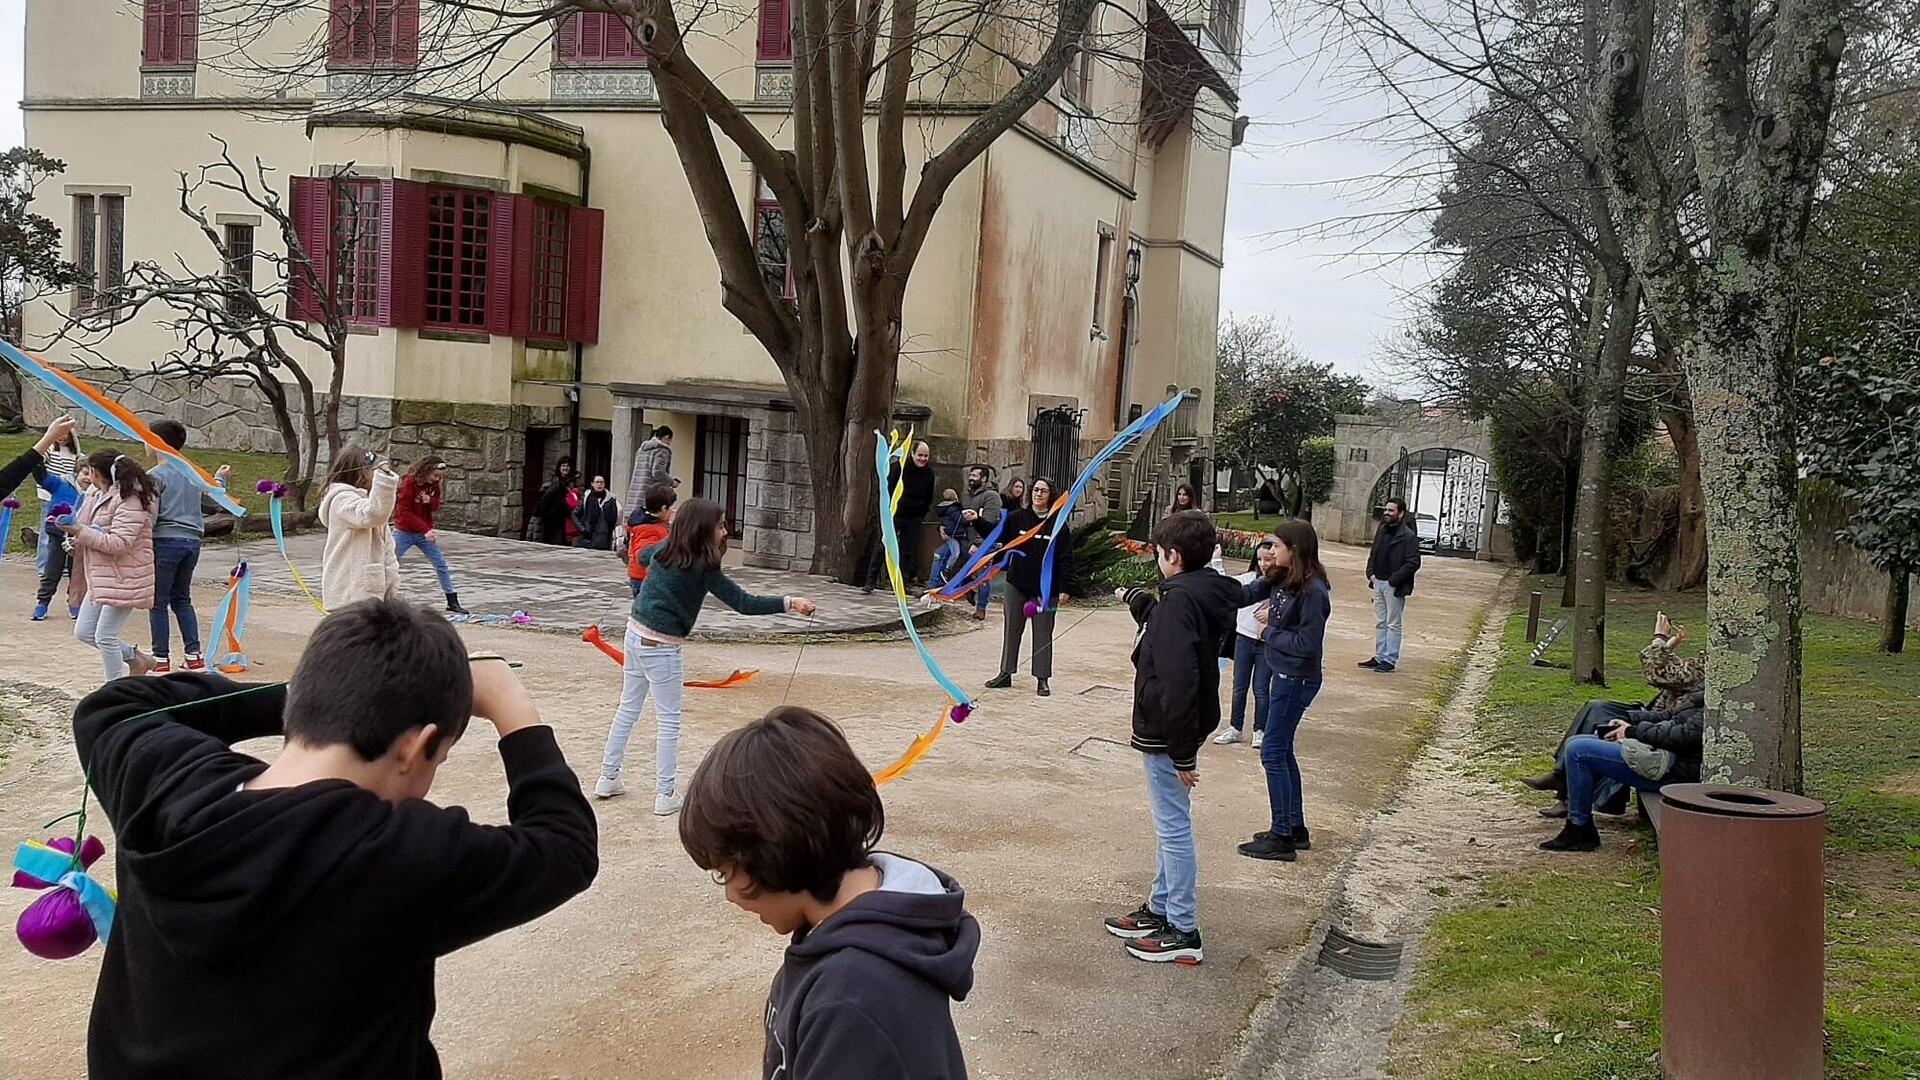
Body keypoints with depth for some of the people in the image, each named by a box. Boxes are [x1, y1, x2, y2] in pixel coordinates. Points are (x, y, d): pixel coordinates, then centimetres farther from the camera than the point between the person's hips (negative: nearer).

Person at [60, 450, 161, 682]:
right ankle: (137, 659, 24)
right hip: (101, 578, 10)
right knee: (84, 632, 11)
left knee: (105, 636, -7)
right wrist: (78, 540, 9)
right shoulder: (100, 497, 13)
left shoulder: (130, 501, -18)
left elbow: (119, 543, -26)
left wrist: (81, 532, -21)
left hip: (124, 579, -10)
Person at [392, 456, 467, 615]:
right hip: (404, 532, -5)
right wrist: (425, 529, -27)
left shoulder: (434, 485, -1)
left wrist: (430, 501, -19)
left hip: (425, 532, 5)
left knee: (441, 565, 2)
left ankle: (452, 601, 8)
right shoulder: (409, 483, -18)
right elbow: (404, 512, -20)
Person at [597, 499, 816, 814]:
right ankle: (665, 795, 7)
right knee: (668, 720, 3)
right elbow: (743, 602, -19)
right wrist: (788, 603, -18)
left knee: (628, 708, 20)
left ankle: (608, 778, 29)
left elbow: (642, 557, 29)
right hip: (662, 646, -8)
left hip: (635, 634, 8)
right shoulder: (703, 568, -18)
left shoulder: (664, 550, 4)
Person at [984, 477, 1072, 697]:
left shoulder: (1058, 524, -5)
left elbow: (1066, 558, -4)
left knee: (1043, 633, 4)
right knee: (1012, 629, 10)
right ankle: (1005, 673, 19)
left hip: (1045, 587, -2)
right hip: (1017, 583, 3)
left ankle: (1042, 679, 11)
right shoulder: (1018, 517, 2)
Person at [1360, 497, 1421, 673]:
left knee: (1394, 624, 1)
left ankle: (1390, 660, 5)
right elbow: (1373, 555, 20)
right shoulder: (1382, 531, 10)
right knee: (1380, 622, 14)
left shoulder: (1408, 536, -12)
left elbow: (1413, 563, -16)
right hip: (1378, 582, 8)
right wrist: (1371, 573, 4)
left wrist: (1393, 579, -18)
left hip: (1394, 586, -8)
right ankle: (1380, 657, 21)